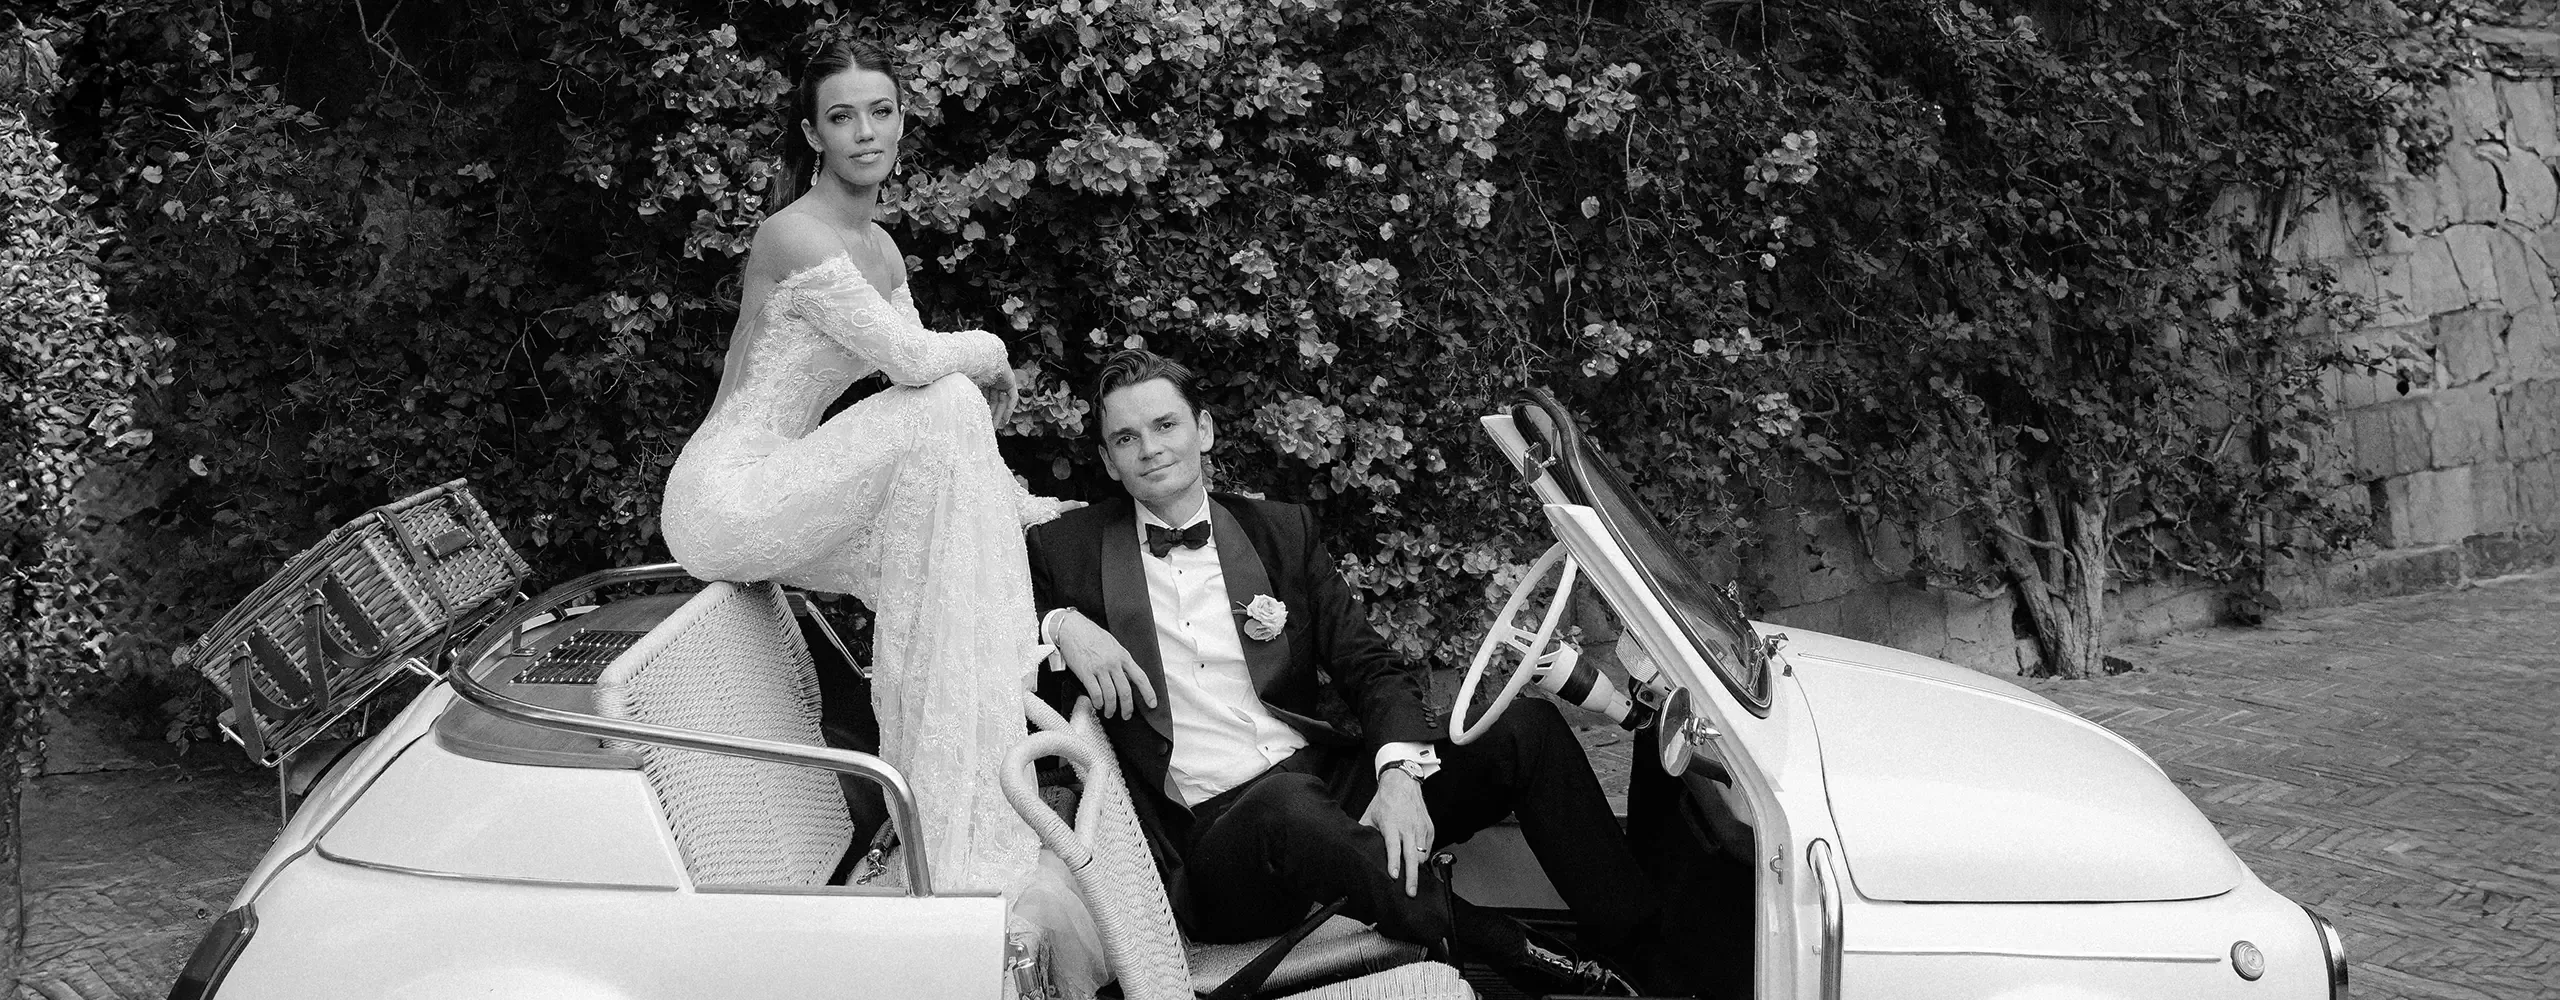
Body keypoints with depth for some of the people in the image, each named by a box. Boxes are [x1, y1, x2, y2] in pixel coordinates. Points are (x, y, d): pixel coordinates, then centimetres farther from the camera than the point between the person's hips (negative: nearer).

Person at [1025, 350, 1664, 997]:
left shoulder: (1280, 531, 13)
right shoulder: (1068, 550, 6)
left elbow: (1373, 668, 7)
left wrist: (1400, 770, -15)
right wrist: (1060, 625, -15)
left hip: (1326, 786, 4)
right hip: (1209, 840, -4)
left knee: (1528, 726, -14)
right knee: (1289, 804, -40)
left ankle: (1637, 944, -12)